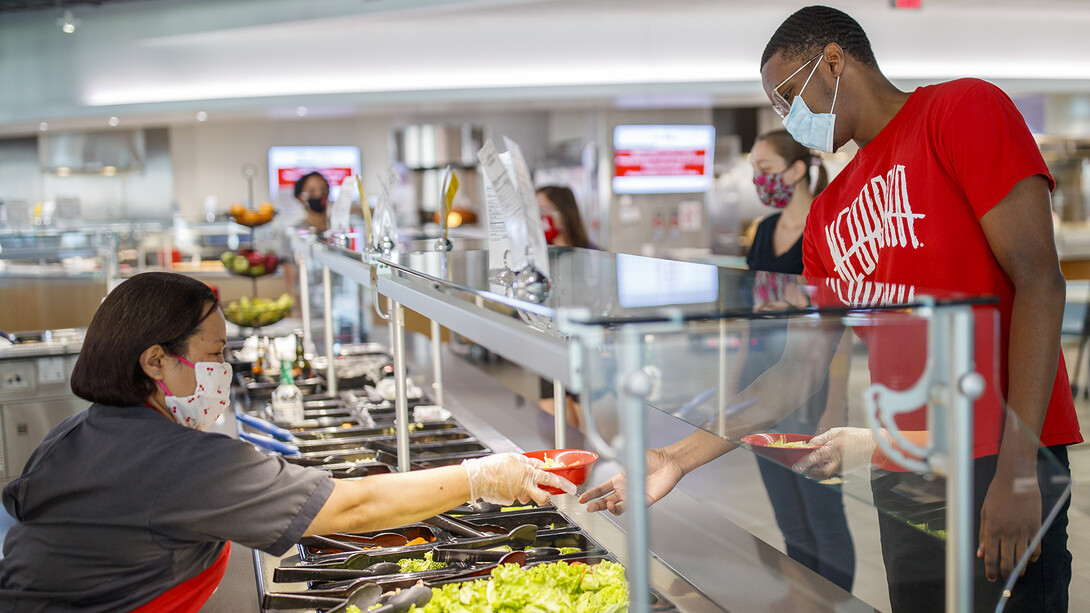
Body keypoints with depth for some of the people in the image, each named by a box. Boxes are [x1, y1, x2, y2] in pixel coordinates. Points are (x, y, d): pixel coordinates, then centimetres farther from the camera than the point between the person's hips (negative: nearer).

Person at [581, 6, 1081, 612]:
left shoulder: (962, 108, -2)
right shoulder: (829, 212, 18)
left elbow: (1038, 279, -11)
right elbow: (801, 371, 17)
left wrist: (1017, 466, -18)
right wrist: (677, 459, 11)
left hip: (1000, 459, -6)